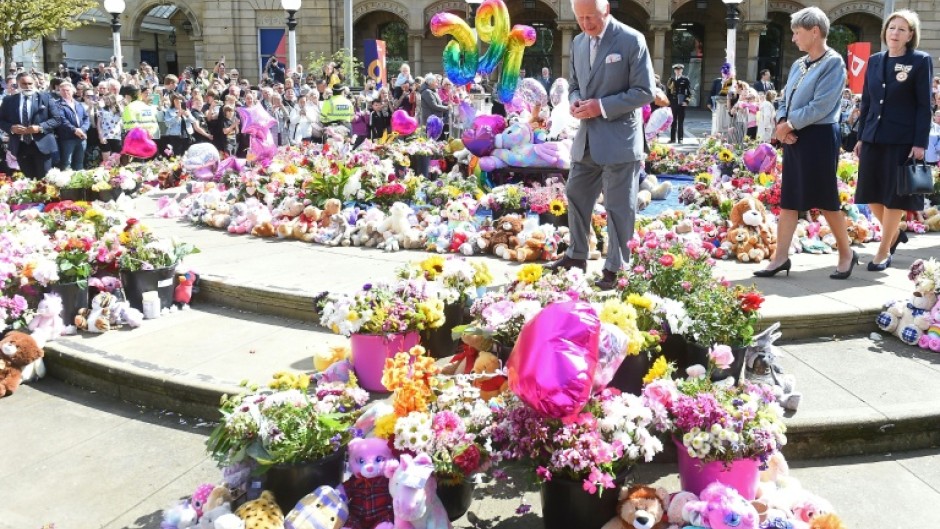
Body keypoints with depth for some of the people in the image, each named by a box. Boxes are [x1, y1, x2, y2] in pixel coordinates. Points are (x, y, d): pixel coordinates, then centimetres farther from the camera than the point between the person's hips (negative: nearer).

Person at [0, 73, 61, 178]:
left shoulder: (45, 98, 1)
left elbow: (57, 118, -2)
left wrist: (40, 127, -17)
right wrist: (11, 128, -12)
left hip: (42, 145, -2)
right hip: (20, 147, 3)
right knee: (27, 180, 9)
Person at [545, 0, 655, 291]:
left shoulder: (632, 40, -11)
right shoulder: (578, 43, 9)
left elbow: (645, 92, -13)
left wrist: (603, 106, -20)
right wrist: (575, 101, -4)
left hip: (619, 138, -7)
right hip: (587, 137, 7)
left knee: (618, 206, 2)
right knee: (576, 195, 15)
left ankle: (615, 268, 14)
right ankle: (577, 255, 31)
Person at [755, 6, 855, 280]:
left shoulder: (833, 63, -10)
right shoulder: (798, 64, 12)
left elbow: (820, 106, -18)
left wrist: (789, 124, -12)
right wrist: (781, 124, -5)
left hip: (819, 138, -8)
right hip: (794, 137, 8)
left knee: (825, 199, 1)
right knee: (788, 199, 7)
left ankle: (846, 253, 18)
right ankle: (780, 258, 11)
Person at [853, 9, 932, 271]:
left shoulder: (920, 61, -3)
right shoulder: (874, 61, 10)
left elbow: (924, 105, -6)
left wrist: (920, 143, -13)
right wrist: (861, 136, 9)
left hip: (902, 139, -5)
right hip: (874, 138, 5)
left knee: (894, 195, 2)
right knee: (872, 193, 9)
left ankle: (883, 251, 12)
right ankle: (894, 233, 33)